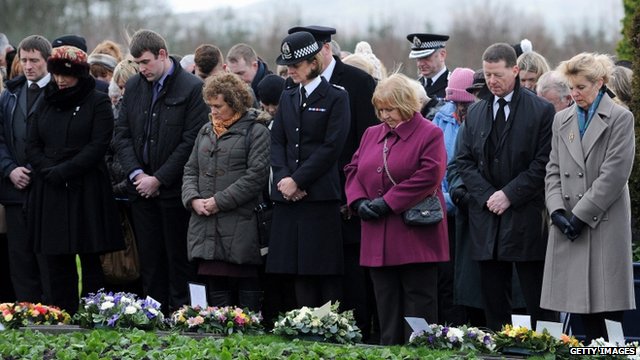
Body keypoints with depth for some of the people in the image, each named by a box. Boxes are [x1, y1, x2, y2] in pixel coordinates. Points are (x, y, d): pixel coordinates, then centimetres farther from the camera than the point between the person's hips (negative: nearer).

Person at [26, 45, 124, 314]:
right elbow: (33, 145, 12)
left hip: (86, 190, -4)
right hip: (49, 193, 4)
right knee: (56, 263, 1)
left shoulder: (98, 103, 1)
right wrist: (48, 170, -7)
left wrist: (63, 171, -14)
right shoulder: (47, 102, 16)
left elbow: (98, 146, -8)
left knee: (90, 262, -4)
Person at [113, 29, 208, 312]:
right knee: (149, 260, 7)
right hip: (142, 190, 5)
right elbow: (122, 134, 11)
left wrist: (158, 179, -12)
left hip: (174, 190, -5)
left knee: (178, 260, -1)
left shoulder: (192, 89, -9)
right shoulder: (134, 87, 10)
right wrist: (136, 174, -4)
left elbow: (191, 142, -12)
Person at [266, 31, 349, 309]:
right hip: (288, 196, 6)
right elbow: (277, 142, 13)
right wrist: (283, 177, -5)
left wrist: (298, 180, -12)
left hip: (321, 195, -6)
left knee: (326, 272, -6)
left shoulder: (335, 98, -3)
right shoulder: (287, 98, 17)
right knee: (299, 273, 6)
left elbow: (331, 147, -9)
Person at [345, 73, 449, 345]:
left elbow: (428, 176, -15)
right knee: (387, 309, 8)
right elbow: (353, 170, 17)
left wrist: (387, 202, -16)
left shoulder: (429, 135, -4)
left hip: (415, 239, -6)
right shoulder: (372, 134, 16)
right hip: (378, 241, 6)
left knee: (419, 305, -4)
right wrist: (359, 201, -3)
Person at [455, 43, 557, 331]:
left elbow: (544, 163, -7)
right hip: (487, 219, 5)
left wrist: (509, 194, -12)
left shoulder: (541, 111, -3)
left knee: (538, 304, -3)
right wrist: (486, 195, -4)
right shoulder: (475, 113, 13)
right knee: (493, 301, 6)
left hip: (526, 218, -5)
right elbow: (464, 161, 11)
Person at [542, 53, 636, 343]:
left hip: (605, 223, -5)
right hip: (567, 223, 5)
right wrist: (557, 210, -3)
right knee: (585, 307, 4)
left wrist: (582, 214, -12)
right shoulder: (562, 120, 15)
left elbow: (614, 174, -9)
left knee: (607, 302, -6)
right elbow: (553, 170, 13)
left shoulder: (620, 119, -2)